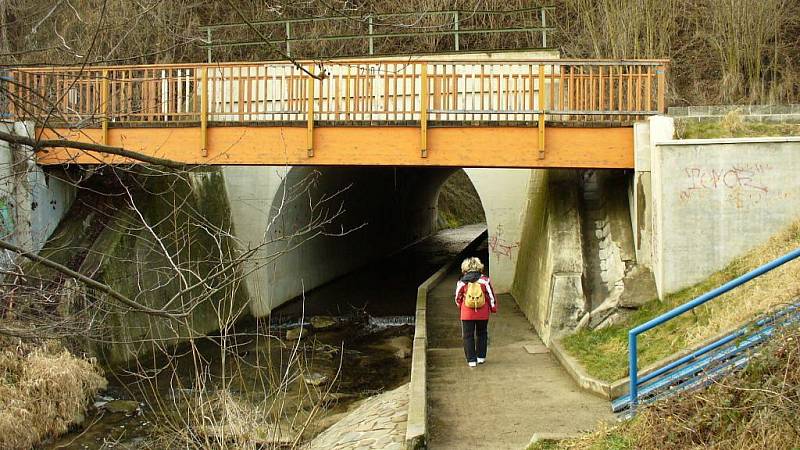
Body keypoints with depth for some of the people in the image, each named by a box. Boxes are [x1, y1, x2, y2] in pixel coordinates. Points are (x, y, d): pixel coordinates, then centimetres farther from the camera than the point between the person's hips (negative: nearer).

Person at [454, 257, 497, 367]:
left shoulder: (462, 282, -6)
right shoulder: (485, 280, -7)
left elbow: (458, 298, 6)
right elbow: (491, 296, -1)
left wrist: (460, 307, 26)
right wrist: (493, 308, 14)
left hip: (467, 313, -1)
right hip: (482, 313, 1)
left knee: (468, 336, 7)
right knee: (481, 334, 18)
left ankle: (471, 360, 5)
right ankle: (481, 357, 23)